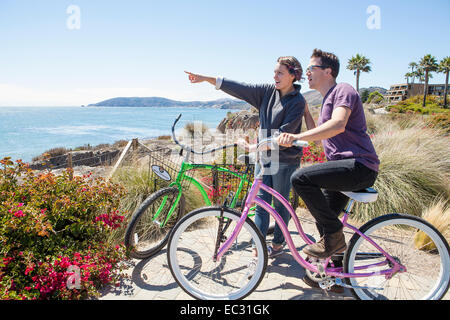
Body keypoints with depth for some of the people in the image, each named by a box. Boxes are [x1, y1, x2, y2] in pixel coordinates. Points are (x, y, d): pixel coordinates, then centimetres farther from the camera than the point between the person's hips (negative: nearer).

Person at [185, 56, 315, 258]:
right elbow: (240, 88, 0)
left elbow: (284, 134, -19)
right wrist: (207, 79, -6)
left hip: (285, 159, -5)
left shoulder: (297, 102, -11)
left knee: (280, 204, 9)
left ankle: (278, 243, 29)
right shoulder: (268, 92, 5)